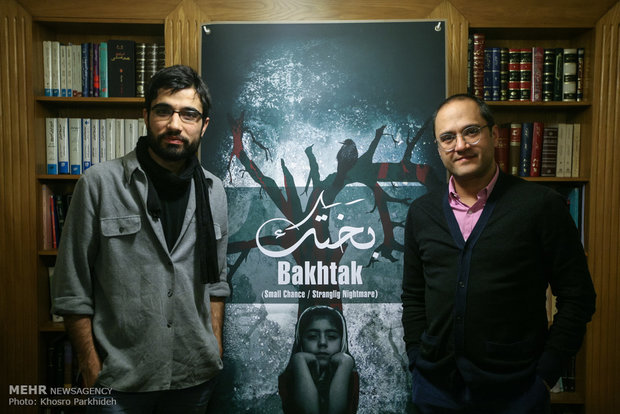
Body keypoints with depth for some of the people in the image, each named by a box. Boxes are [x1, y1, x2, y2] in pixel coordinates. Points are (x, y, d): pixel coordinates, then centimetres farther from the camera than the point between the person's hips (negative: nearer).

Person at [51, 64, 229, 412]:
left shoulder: (213, 192, 2)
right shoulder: (99, 183, -9)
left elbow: (216, 280, 8)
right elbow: (72, 290, -5)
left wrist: (216, 353, 6)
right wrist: (91, 369, -5)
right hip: (119, 382, -3)